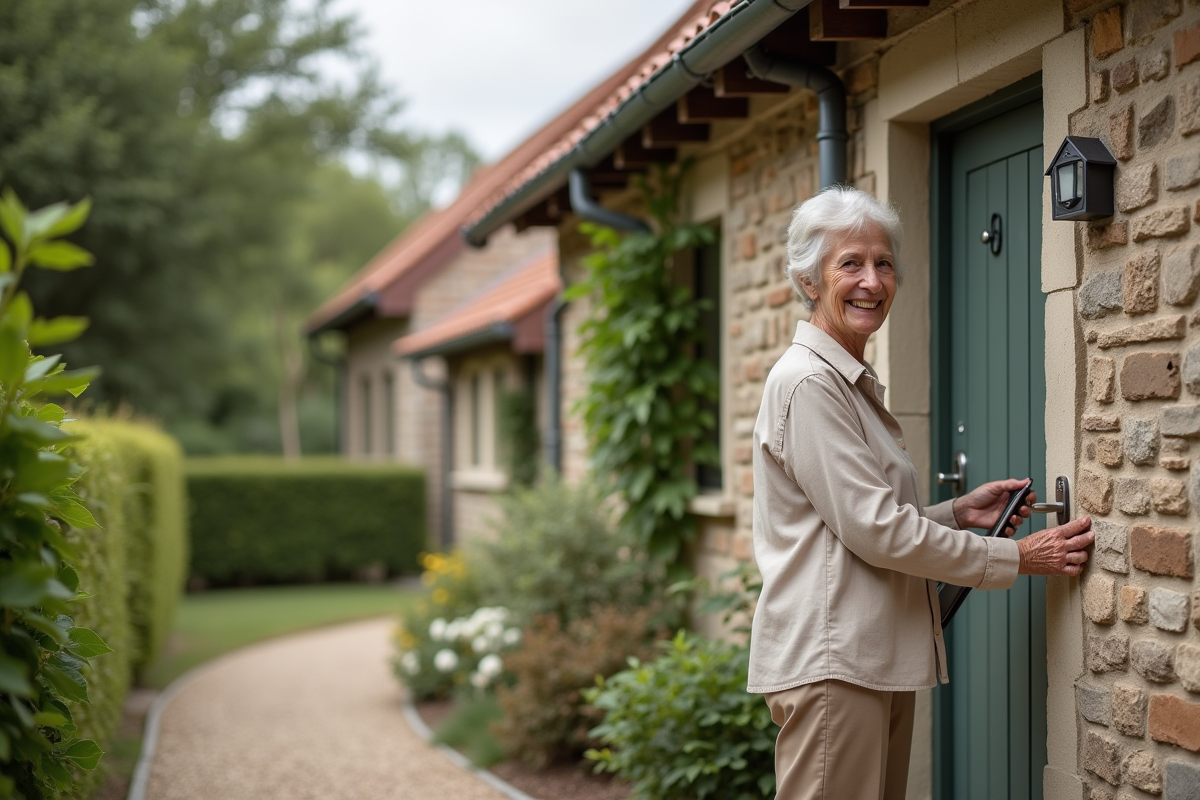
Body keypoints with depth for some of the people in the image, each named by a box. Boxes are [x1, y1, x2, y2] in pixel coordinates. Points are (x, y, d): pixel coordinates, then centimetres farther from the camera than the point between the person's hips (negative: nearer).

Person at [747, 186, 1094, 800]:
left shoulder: (854, 382, 20)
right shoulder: (808, 382, -12)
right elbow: (876, 531, -16)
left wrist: (960, 513, 8)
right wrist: (1016, 557, -10)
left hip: (876, 658, 10)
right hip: (829, 662, -10)